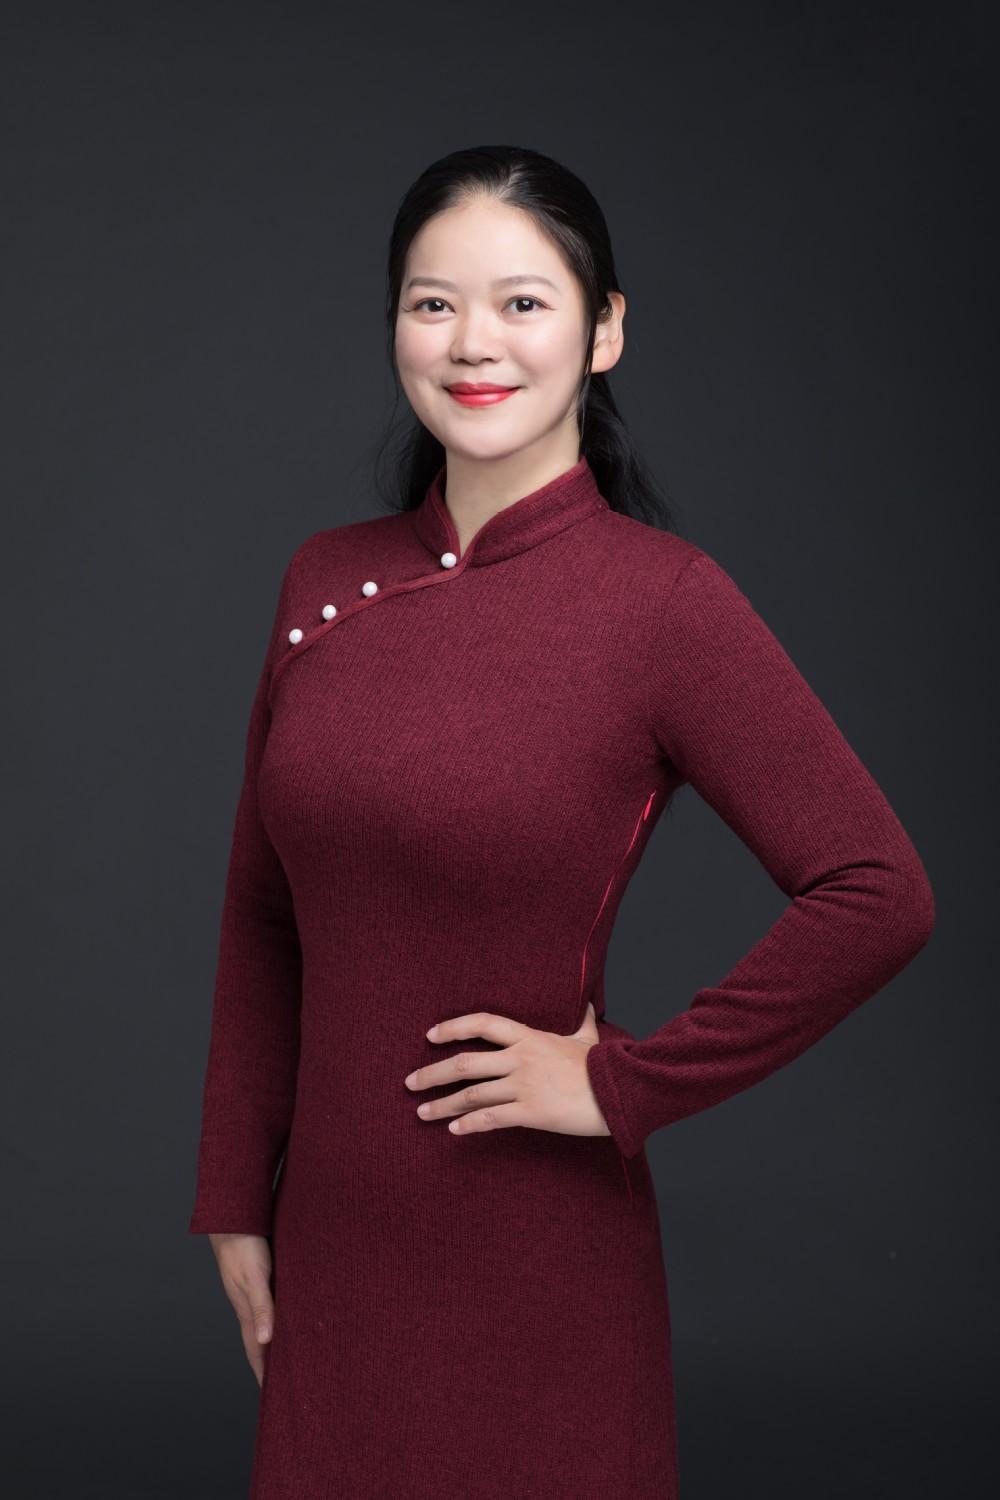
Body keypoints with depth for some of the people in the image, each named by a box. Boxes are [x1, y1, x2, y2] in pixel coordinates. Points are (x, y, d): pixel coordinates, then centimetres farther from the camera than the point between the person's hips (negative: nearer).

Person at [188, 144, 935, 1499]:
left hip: (532, 1248, -4)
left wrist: (625, 1085, -14)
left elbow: (877, 899, -19)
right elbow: (263, 914, 9)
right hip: (330, 1239, 5)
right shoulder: (326, 581, 3)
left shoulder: (661, 597, -13)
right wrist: (236, 1200, 8)